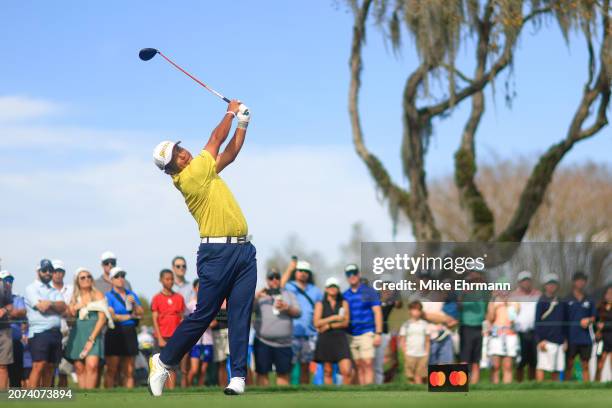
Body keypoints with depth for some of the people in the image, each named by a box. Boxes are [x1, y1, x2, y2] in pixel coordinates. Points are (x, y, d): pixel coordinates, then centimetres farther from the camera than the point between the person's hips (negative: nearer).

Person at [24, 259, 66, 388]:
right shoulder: (32, 288, 2)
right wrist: (56, 305, 3)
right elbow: (42, 307, -13)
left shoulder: (55, 291, 22)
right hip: (39, 332, -7)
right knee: (38, 366, -17)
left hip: (55, 333, 7)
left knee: (50, 368, 7)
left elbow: (63, 307, 4)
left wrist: (50, 304, -10)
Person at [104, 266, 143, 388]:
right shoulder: (109, 296, 1)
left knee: (129, 371, 3)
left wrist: (134, 303, -6)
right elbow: (112, 316, -10)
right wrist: (130, 316, -2)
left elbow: (140, 314, 11)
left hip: (130, 333, 5)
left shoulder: (131, 295, 16)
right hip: (114, 333, -5)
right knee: (112, 371, -6)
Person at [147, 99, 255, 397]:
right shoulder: (190, 176, -10)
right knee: (203, 315, -4)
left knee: (240, 315, 0)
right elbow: (216, 140, -2)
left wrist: (242, 124, 15)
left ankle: (238, 376, -2)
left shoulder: (203, 173, 15)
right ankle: (164, 361, 12)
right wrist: (231, 112, 12)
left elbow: (228, 154, 26)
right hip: (218, 252, -8)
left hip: (243, 250, 8)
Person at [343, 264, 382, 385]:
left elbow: (377, 312, -1)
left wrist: (378, 333, -9)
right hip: (351, 336, 4)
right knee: (358, 366, 4)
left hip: (367, 333, -4)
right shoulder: (345, 295, 13)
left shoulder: (369, 292, 2)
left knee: (368, 364, -13)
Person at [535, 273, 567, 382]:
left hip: (560, 341, 6)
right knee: (542, 367, -11)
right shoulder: (542, 301, -1)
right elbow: (537, 322, -5)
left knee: (556, 370, 6)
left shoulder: (562, 302, 16)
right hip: (547, 341, -6)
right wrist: (540, 340, -13)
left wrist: (565, 339, 14)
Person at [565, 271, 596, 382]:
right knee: (569, 365, 2)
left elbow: (593, 317, 16)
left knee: (585, 365, 5)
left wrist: (588, 320, -8)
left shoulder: (589, 301, 9)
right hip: (571, 338, -2)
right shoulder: (567, 300, 1)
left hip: (586, 338, 2)